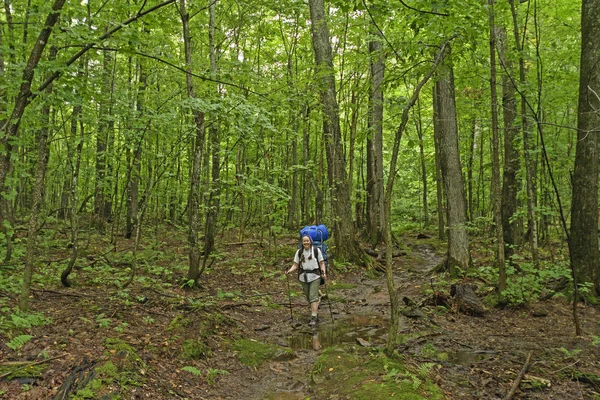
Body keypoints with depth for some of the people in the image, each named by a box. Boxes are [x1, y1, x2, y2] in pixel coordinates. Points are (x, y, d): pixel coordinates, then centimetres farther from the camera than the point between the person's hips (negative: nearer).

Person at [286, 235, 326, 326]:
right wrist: (289, 271, -15)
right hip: (304, 277, 3)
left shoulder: (316, 250, -1)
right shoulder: (299, 252, 5)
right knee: (308, 297, 10)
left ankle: (313, 318, -15)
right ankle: (315, 309, 38)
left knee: (313, 297, -12)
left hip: (315, 277, -3)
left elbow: (322, 263, 1)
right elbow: (295, 265, 4)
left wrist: (324, 273, -15)